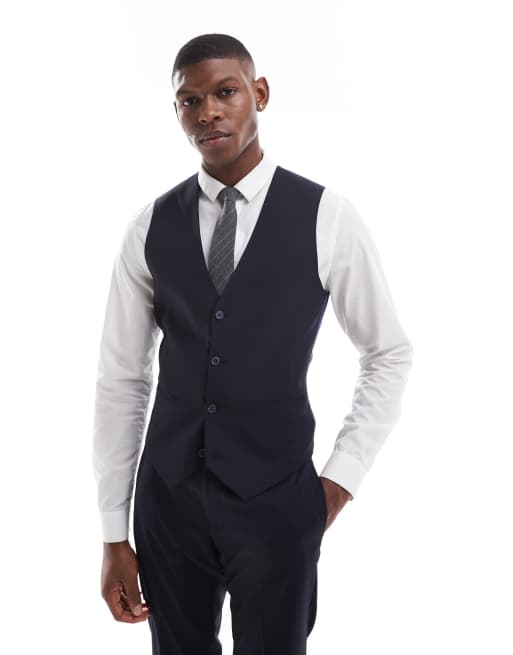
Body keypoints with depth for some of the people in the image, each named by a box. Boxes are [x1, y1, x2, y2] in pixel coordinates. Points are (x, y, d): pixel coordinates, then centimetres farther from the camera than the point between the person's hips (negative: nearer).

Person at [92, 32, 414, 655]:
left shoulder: (326, 217, -7)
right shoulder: (150, 226, -1)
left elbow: (389, 354, 3)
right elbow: (121, 379, 1)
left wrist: (341, 476, -3)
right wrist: (114, 534, 2)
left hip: (277, 501, -2)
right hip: (167, 495, 2)